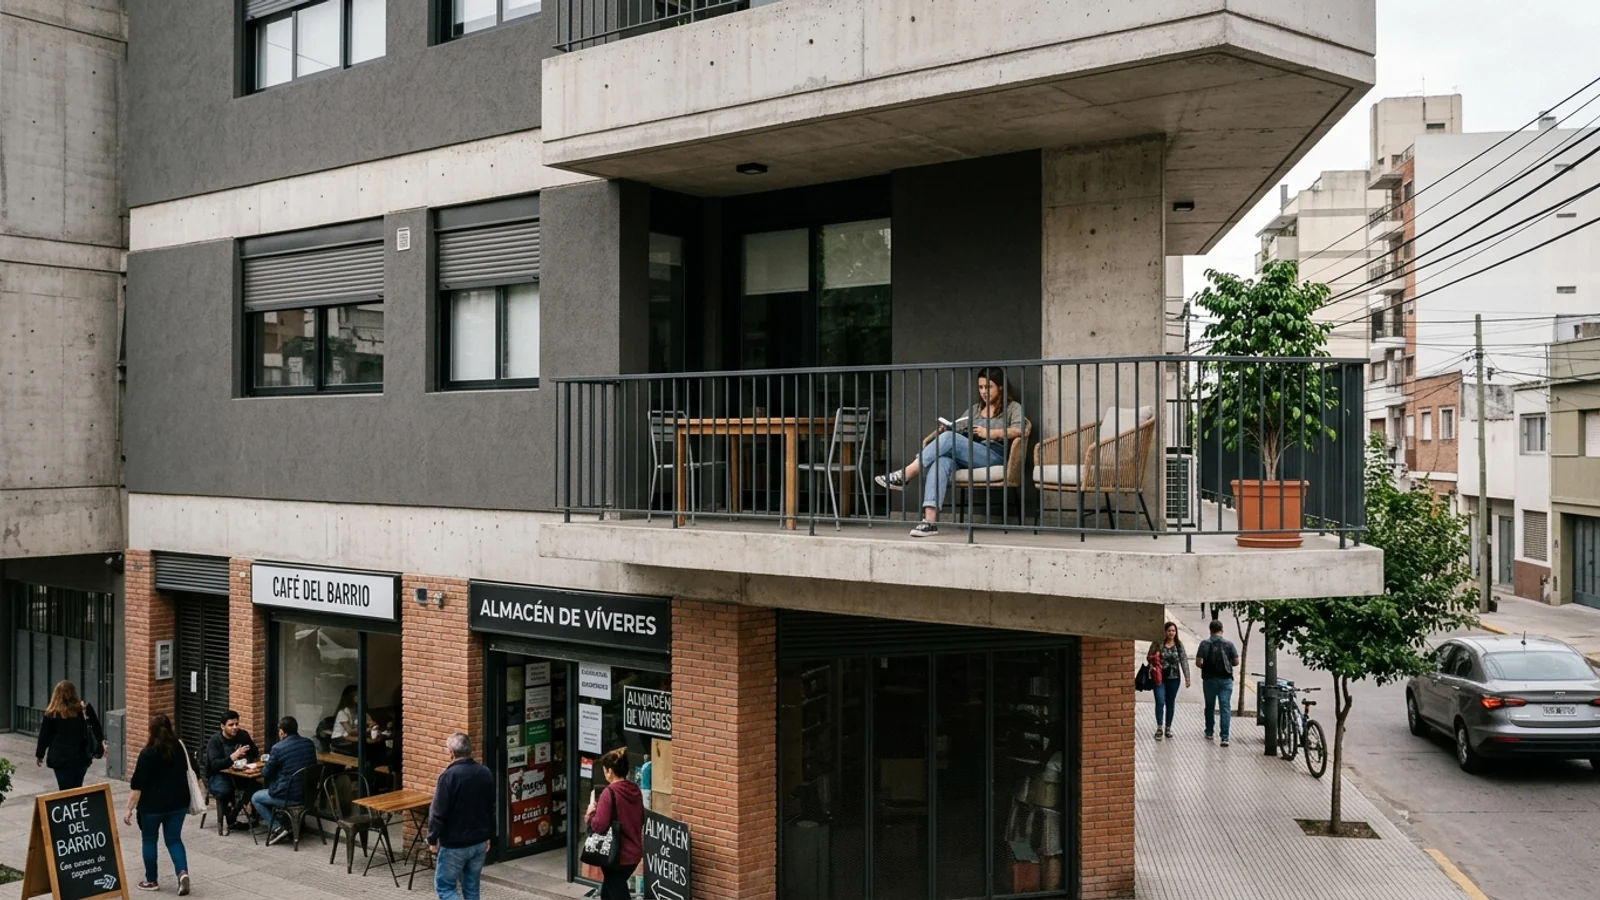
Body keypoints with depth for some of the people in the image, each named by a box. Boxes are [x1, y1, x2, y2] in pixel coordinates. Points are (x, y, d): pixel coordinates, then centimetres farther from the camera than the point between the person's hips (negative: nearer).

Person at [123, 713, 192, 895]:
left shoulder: (147, 753, -16)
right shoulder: (179, 748, 1)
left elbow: (137, 785, -16)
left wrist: (129, 809, -10)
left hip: (153, 805, -4)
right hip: (178, 802, 4)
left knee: (149, 840, 13)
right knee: (174, 839, 10)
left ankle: (151, 881, 21)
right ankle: (183, 872, -10)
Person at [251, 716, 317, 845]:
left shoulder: (278, 748, -17)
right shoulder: (309, 744, 2)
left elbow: (265, 774, -6)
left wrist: (266, 766, 18)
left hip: (288, 797, -7)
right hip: (308, 794, 7)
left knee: (255, 798, 20)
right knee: (270, 790, 33)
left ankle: (277, 828, 9)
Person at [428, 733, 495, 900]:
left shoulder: (449, 776, -17)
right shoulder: (486, 773, 5)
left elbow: (438, 812, -17)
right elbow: (491, 809, 15)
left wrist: (432, 838, -4)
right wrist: (488, 835, 24)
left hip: (454, 844, -6)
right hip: (479, 842, 6)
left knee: (444, 886, 4)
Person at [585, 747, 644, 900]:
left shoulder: (609, 792, -18)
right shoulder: (635, 790, 5)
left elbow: (599, 826, -20)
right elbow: (641, 820, 16)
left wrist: (591, 812, -3)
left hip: (616, 855, -8)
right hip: (634, 852, 8)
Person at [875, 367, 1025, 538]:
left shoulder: (1013, 407, 13)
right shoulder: (975, 409, 31)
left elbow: (1019, 430, -7)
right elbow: (956, 426, 18)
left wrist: (990, 433, -18)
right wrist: (944, 428, -5)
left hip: (994, 456, -5)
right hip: (968, 458, 5)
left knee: (949, 439, -30)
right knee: (942, 461, -33)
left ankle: (905, 475, -28)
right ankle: (930, 520, -47)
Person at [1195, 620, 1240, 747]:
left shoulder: (1204, 644, -6)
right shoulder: (1229, 644, -3)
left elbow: (1199, 662, -10)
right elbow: (1236, 662, 0)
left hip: (1209, 679, 0)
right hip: (1225, 679, 0)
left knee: (1210, 706, 17)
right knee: (1226, 708, -2)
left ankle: (1209, 732, 29)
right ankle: (1225, 737, -10)